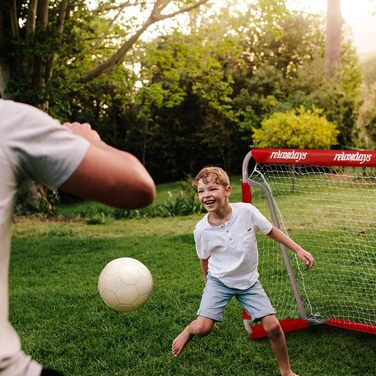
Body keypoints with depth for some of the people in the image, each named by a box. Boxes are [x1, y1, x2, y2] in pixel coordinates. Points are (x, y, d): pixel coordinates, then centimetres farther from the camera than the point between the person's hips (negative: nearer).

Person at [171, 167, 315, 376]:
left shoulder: (247, 211, -19)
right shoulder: (202, 229, -17)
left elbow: (271, 231, -3)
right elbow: (205, 259, 2)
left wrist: (299, 250, -2)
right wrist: (208, 283, 14)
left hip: (249, 281, 1)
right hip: (219, 281, -1)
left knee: (273, 326, -6)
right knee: (202, 328, -18)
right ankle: (188, 331, 19)